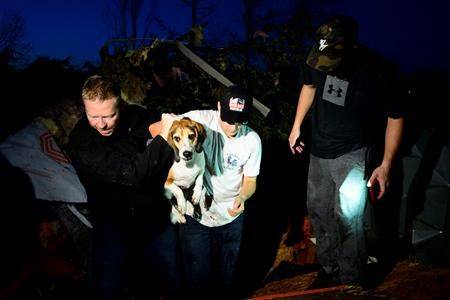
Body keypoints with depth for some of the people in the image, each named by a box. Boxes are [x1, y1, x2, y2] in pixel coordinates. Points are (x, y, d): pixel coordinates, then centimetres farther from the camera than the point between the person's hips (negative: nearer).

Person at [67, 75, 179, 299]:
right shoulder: (80, 140, -22)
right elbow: (131, 173, -32)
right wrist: (164, 138, -28)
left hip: (156, 219, 3)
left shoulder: (139, 117, -11)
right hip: (113, 227, -3)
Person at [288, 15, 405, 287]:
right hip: (319, 150, 6)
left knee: (347, 219, -13)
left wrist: (386, 165, -13)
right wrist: (297, 126, 14)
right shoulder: (318, 59, -12)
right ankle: (329, 270, 36)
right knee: (318, 211, 16)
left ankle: (352, 285, 7)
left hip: (353, 153, -5)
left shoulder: (377, 72, -25)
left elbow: (396, 117, -12)